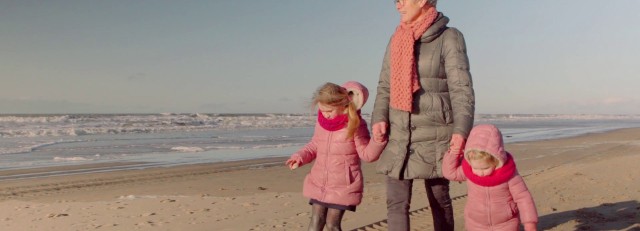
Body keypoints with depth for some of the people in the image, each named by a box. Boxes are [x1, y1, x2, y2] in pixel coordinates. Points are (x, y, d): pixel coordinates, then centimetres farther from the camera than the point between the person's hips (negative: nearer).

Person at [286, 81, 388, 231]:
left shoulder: (355, 125, -13)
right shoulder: (321, 122, 3)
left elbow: (367, 154, -10)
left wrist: (378, 140, -28)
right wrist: (300, 156, -1)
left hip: (343, 186, -5)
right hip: (319, 183, 5)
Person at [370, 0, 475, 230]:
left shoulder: (449, 37, -4)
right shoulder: (396, 40, 12)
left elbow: (462, 89, -10)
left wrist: (461, 130, -23)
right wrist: (379, 118, -4)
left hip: (434, 133, -4)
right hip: (399, 134, 4)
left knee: (439, 198, 9)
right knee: (396, 202, -2)